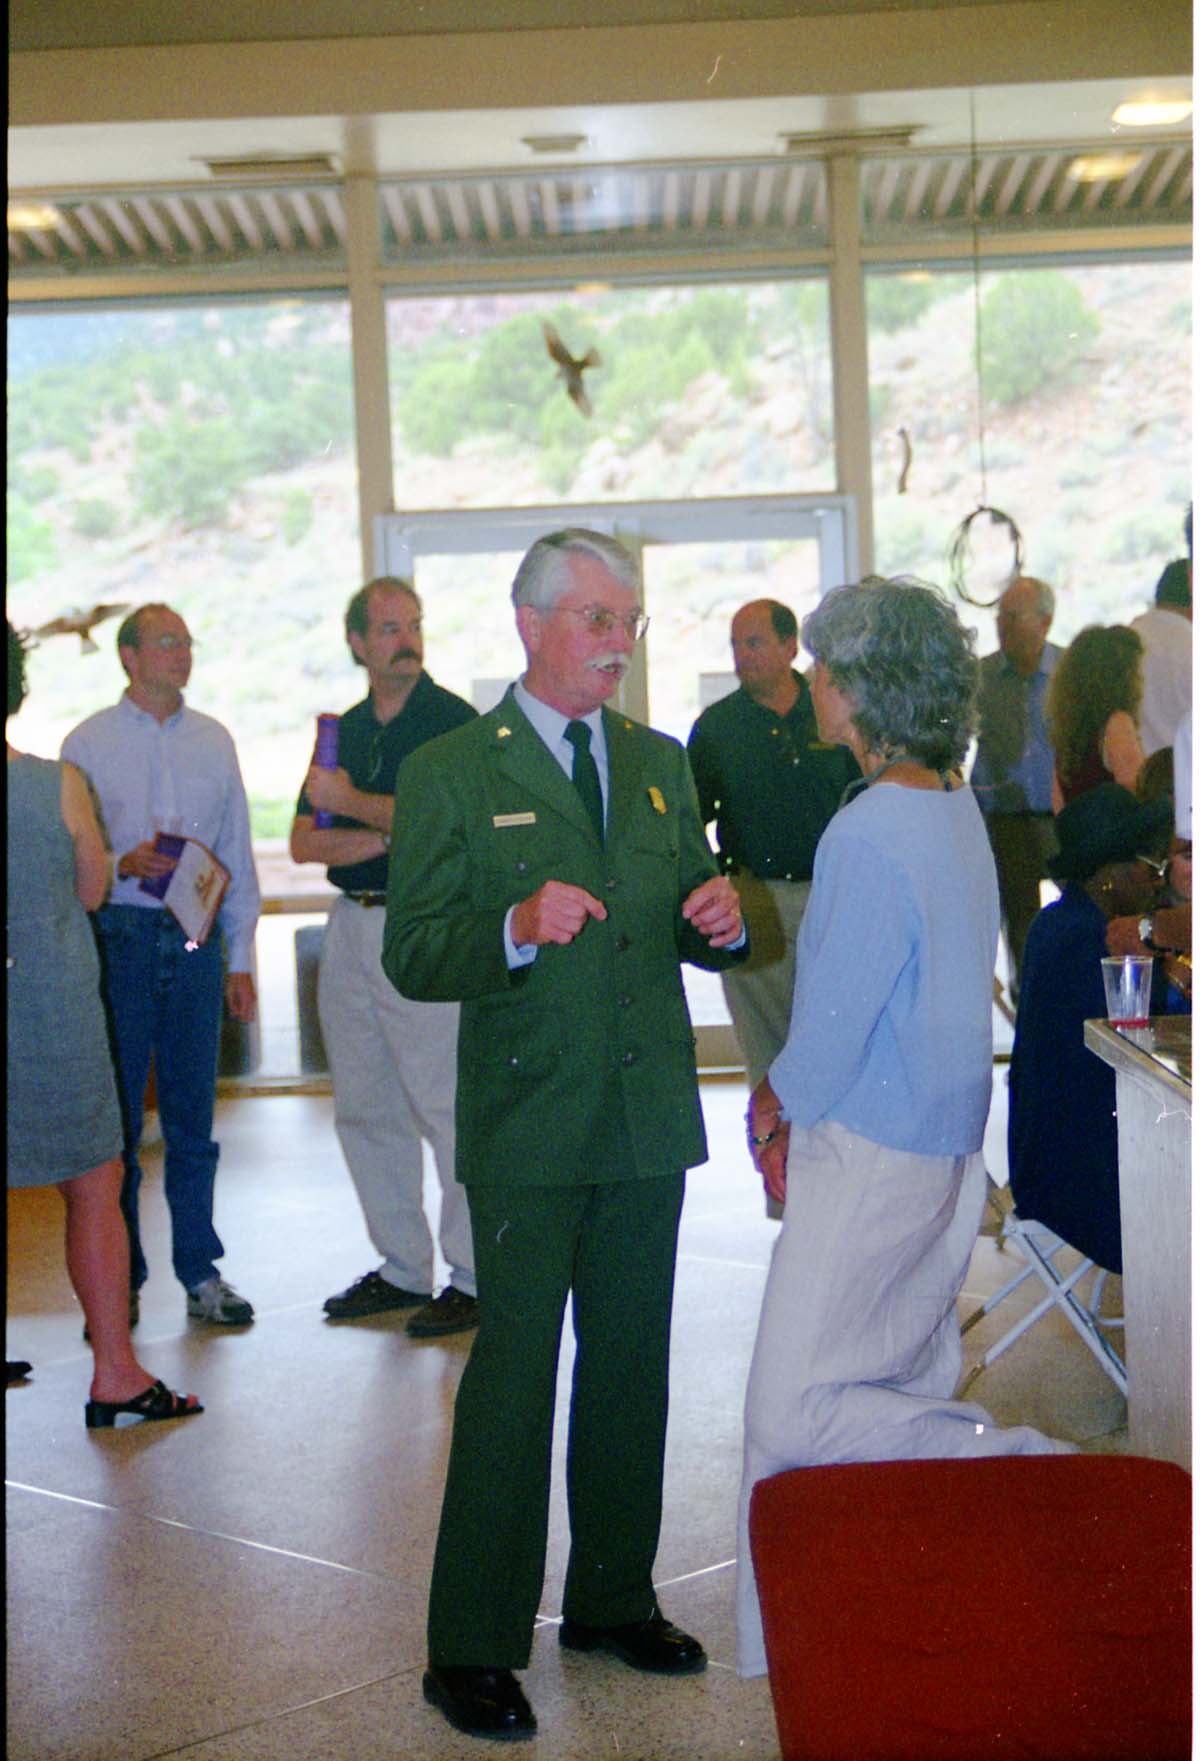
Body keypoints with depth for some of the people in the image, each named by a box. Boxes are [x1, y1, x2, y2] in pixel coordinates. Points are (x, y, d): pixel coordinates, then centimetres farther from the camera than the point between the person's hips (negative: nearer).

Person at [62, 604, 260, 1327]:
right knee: (117, 1116, 1)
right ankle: (121, 1278, 11)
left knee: (193, 1116, 7)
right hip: (119, 936, -3)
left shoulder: (214, 741, 11)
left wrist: (241, 957, 10)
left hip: (195, 937, 3)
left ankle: (200, 1271, 16)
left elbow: (237, 855, 13)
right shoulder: (89, 743, 2)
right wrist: (123, 865, -18)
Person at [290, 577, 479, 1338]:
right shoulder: (344, 730, 15)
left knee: (445, 1105, -7)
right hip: (351, 926, 7)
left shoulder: (452, 720, -3)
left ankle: (475, 1276, 2)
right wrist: (391, 835, -8)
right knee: (366, 1109, 10)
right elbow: (306, 842, 8)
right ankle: (402, 1268, 20)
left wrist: (353, 804, -10)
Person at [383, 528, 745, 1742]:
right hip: (528, 1123, -5)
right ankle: (471, 1649, 6)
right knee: (513, 1373, -4)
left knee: (631, 1366, 13)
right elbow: (410, 956, -9)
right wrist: (517, 929, -27)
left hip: (649, 1115, 5)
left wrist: (720, 920, -6)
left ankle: (613, 1599, 29)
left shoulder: (660, 764, 13)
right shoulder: (448, 773, -3)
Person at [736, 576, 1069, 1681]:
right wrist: (791, 1098, 12)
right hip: (947, 1143, 10)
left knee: (791, 1418, -7)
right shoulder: (958, 812, 9)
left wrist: (781, 1104, 1)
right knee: (910, 1385, 17)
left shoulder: (871, 835, -21)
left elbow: (835, 1026, -19)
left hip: (872, 1160, -10)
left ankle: (1007, 1463, -7)